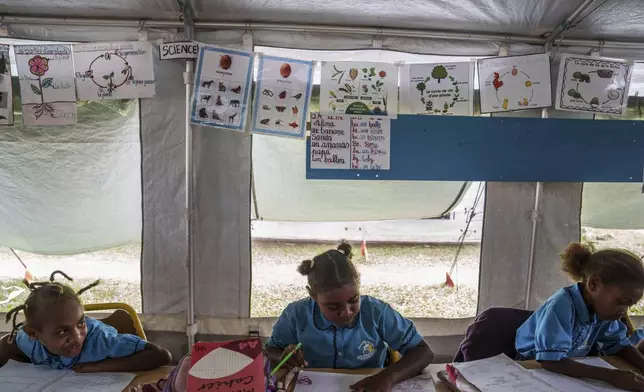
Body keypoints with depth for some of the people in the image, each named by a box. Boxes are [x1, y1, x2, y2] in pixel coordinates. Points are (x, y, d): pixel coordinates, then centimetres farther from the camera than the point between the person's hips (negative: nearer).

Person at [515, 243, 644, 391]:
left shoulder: (602, 306, -8)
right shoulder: (562, 306, -30)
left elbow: (619, 344, 5)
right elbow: (550, 361, -37)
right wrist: (610, 375, -39)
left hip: (570, 369, 7)